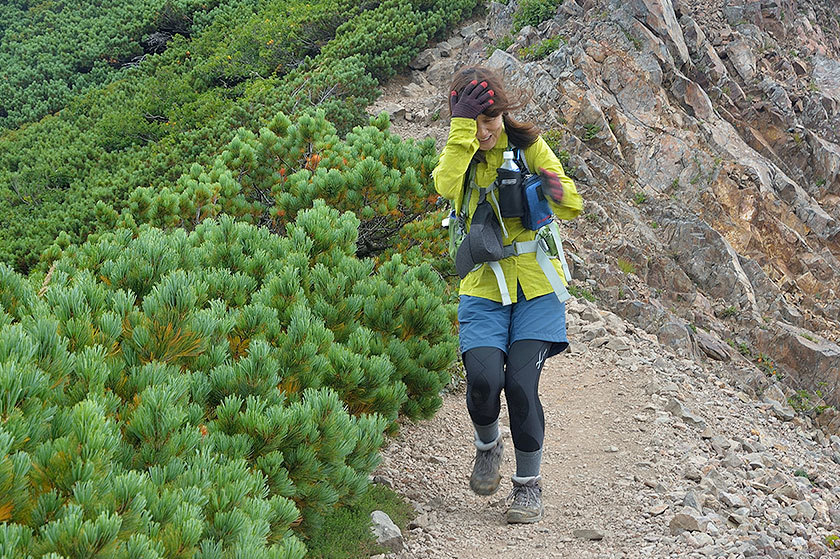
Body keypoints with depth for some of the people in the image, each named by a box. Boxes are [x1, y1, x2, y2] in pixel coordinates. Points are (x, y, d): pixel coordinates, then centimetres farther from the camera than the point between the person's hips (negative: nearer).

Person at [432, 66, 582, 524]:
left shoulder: (528, 146, 3)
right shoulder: (459, 154, 3)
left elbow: (573, 208, -1)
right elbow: (446, 186, -22)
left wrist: (557, 190, -23)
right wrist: (462, 128, -24)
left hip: (536, 284, 0)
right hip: (483, 286, 0)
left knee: (521, 383, -14)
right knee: (483, 378, -21)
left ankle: (528, 485, 7)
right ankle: (487, 445, 14)